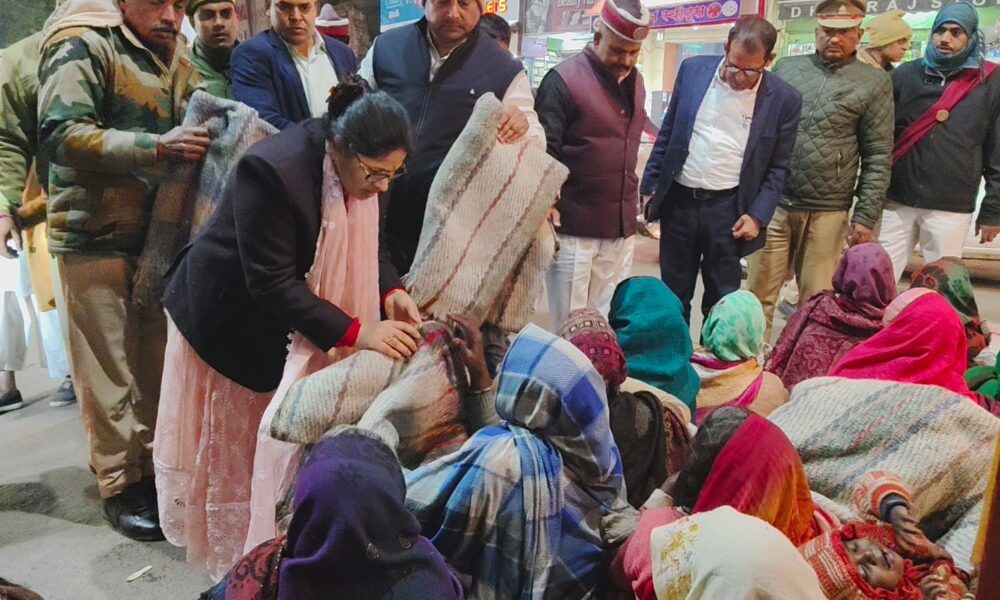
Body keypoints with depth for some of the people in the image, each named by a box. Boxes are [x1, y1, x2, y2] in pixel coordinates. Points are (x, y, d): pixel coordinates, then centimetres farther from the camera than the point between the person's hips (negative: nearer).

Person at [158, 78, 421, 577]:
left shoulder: (357, 165, -14)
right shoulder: (272, 170, -36)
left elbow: (363, 242, 0)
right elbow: (271, 284, -34)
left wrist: (390, 291, -20)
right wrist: (356, 333, -37)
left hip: (286, 317, 6)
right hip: (229, 317, -6)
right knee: (234, 441, 14)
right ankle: (231, 546, 36)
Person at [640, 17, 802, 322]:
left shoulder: (784, 99, -5)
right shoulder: (693, 69, -1)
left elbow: (777, 167, 2)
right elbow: (667, 133, 8)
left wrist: (757, 215, -8)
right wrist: (649, 185, 7)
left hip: (728, 208, -2)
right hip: (679, 201, 2)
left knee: (721, 300, 7)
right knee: (673, 295, 12)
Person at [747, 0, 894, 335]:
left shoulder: (874, 83, 1)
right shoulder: (786, 68, 9)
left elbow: (878, 158, 0)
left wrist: (866, 217, -5)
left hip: (827, 213, -2)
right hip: (772, 203, 2)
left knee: (816, 302, 8)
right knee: (758, 295, 6)